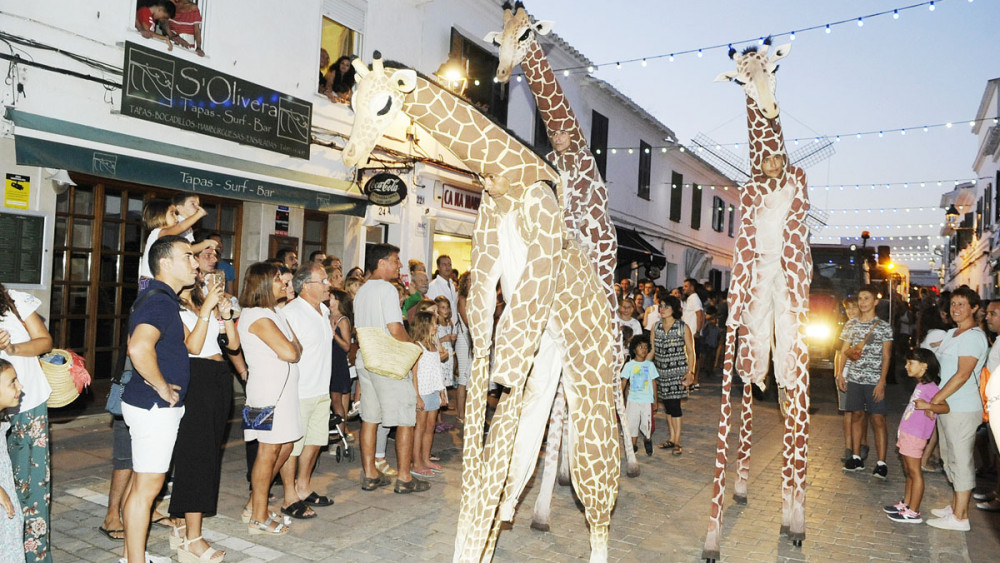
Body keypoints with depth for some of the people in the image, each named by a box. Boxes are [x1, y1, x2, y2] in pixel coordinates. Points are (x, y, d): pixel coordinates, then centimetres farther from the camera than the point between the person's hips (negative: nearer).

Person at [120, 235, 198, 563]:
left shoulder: (162, 298, 13)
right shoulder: (160, 301, -20)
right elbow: (139, 348, -36)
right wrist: (163, 389, -25)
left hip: (156, 405, 10)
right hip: (155, 406, -10)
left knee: (143, 482, 18)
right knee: (147, 487, -1)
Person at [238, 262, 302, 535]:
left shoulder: (273, 313, 16)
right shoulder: (258, 316, -15)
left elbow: (296, 348, 12)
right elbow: (290, 353, -22)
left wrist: (293, 345, -8)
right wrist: (294, 344, -3)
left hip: (281, 387, 10)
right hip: (267, 388, -10)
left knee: (284, 446, 15)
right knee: (268, 450, -1)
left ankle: (254, 506, 27)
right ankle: (259, 519, 11)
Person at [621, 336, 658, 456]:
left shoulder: (650, 365, 2)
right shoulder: (629, 365, 0)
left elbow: (654, 383, 6)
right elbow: (624, 382, 1)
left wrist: (655, 401, 6)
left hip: (647, 400, 0)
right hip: (633, 400, 0)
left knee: (647, 424, -2)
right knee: (632, 423, 4)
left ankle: (647, 440, 29)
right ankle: (634, 445, 23)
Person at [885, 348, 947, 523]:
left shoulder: (930, 387, -16)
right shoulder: (920, 385, 13)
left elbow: (945, 407, -26)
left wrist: (928, 406, -40)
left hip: (915, 436, -10)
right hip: (906, 433, 10)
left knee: (915, 472, -3)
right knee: (908, 471, 17)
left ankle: (913, 512, 4)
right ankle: (906, 504, 28)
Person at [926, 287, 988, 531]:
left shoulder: (973, 336, -15)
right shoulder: (951, 334, 14)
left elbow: (963, 375, -21)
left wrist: (934, 401, -20)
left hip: (962, 409, -9)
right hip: (946, 406, 9)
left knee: (961, 460, -2)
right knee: (951, 458, 17)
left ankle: (960, 517, 6)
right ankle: (956, 505, 30)